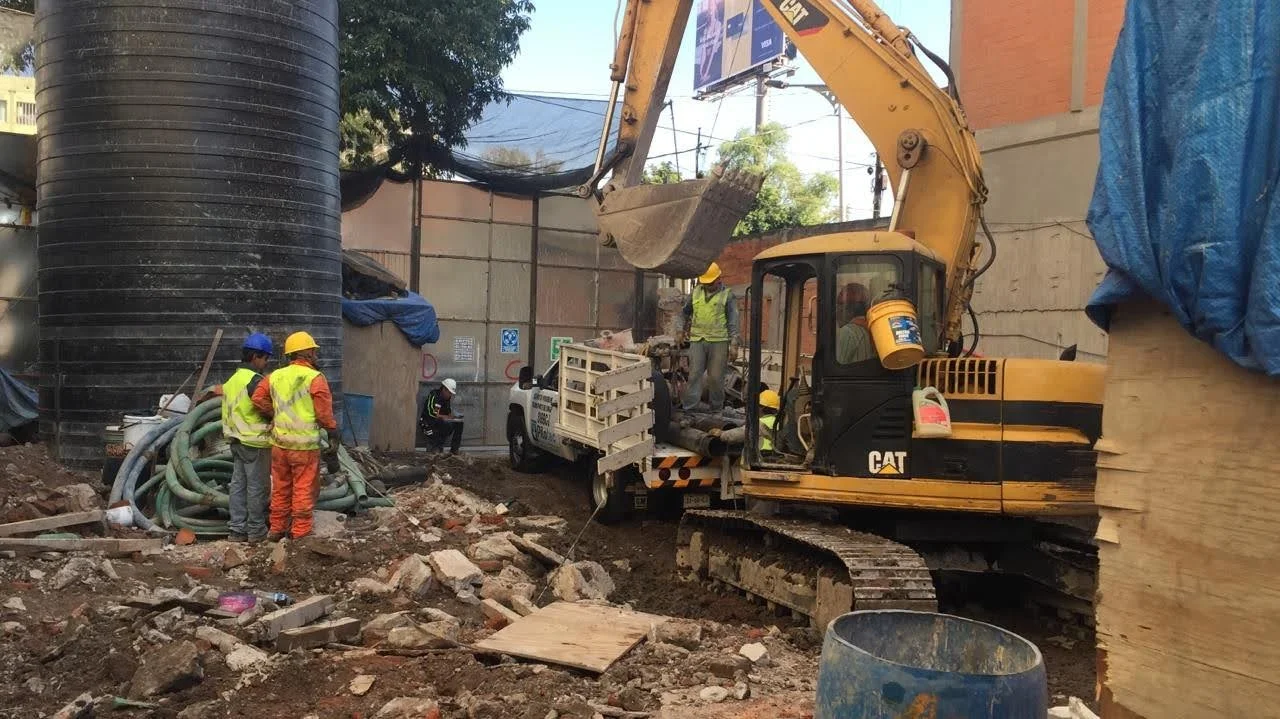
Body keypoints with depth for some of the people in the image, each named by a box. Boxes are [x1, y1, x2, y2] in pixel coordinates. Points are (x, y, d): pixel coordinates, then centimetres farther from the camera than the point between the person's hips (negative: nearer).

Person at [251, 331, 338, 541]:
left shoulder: (275, 376, 7)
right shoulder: (315, 378, -11)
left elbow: (258, 399, 1)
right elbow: (324, 412, -13)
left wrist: (275, 415, 13)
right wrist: (333, 435, -2)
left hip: (280, 443, 6)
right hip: (305, 445, -6)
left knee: (280, 488, 16)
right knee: (304, 490, 4)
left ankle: (277, 529, 25)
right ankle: (300, 532, 9)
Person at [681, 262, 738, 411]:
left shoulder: (727, 294, 2)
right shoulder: (695, 292, 11)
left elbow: (733, 320, 0)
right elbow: (685, 312, 23)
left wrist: (734, 343, -6)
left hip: (719, 341, -2)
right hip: (697, 340, 3)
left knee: (716, 377, 2)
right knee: (694, 375, -1)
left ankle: (716, 409, 15)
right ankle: (688, 409, 0)